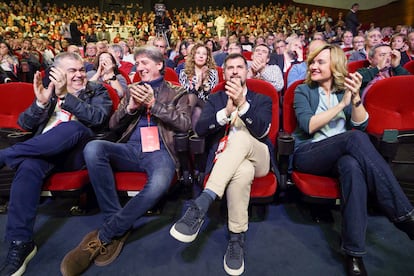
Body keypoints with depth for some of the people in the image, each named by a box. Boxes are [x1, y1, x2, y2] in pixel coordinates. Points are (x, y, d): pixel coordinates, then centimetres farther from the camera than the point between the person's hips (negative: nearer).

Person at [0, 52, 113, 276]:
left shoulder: (97, 91, 10)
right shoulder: (50, 90, 20)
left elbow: (98, 119, -12)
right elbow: (25, 124, 11)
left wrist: (65, 95, -17)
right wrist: (41, 102, -8)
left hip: (75, 151, -2)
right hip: (42, 150, 3)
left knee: (73, 127, -35)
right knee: (28, 166, -31)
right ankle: (20, 243, -27)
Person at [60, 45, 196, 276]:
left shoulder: (177, 92, 14)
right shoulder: (133, 90, 23)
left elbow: (185, 124, -2)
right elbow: (113, 125, 17)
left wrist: (154, 104, -10)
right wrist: (130, 107, -3)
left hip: (159, 152, -3)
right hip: (130, 149, 4)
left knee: (159, 184, -38)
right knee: (93, 148, -29)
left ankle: (103, 235, -20)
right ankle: (118, 227, -20)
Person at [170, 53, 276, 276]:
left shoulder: (262, 100, 15)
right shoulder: (214, 99, 19)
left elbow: (261, 131, -8)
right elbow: (200, 129, -1)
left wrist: (241, 104, -26)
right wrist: (226, 111, -19)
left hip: (257, 158, 0)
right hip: (223, 160, 1)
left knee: (241, 135, -37)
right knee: (242, 171, -39)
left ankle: (201, 205, -43)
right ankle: (237, 238, -26)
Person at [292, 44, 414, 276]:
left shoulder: (345, 90, 17)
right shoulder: (303, 91, 8)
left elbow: (361, 125, 3)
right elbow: (309, 126, -10)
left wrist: (356, 97, -14)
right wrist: (341, 104, -13)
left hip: (341, 155, 3)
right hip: (308, 155, -3)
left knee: (352, 166, -38)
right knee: (355, 138, -34)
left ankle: (354, 253, -35)